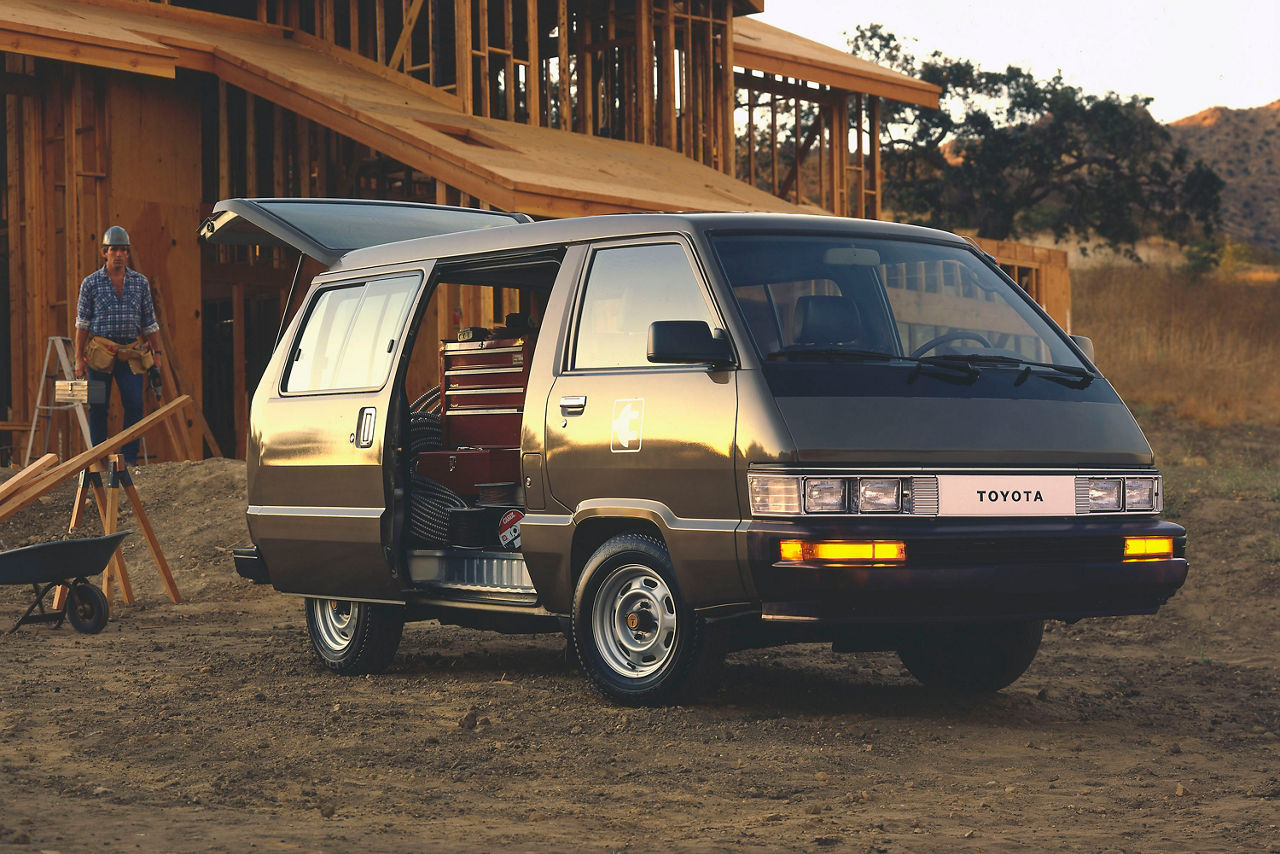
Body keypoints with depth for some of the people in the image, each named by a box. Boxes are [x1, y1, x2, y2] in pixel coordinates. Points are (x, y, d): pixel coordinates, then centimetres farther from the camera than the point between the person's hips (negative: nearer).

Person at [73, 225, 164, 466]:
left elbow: (150, 323, 12)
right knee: (98, 407, 1)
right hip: (100, 353, -1)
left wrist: (156, 356, 7)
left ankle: (129, 459, 1)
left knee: (135, 404, -7)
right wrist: (79, 358, 0)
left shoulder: (140, 282, 9)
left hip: (131, 354, 1)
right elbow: (82, 323, 4)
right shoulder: (91, 283, 3)